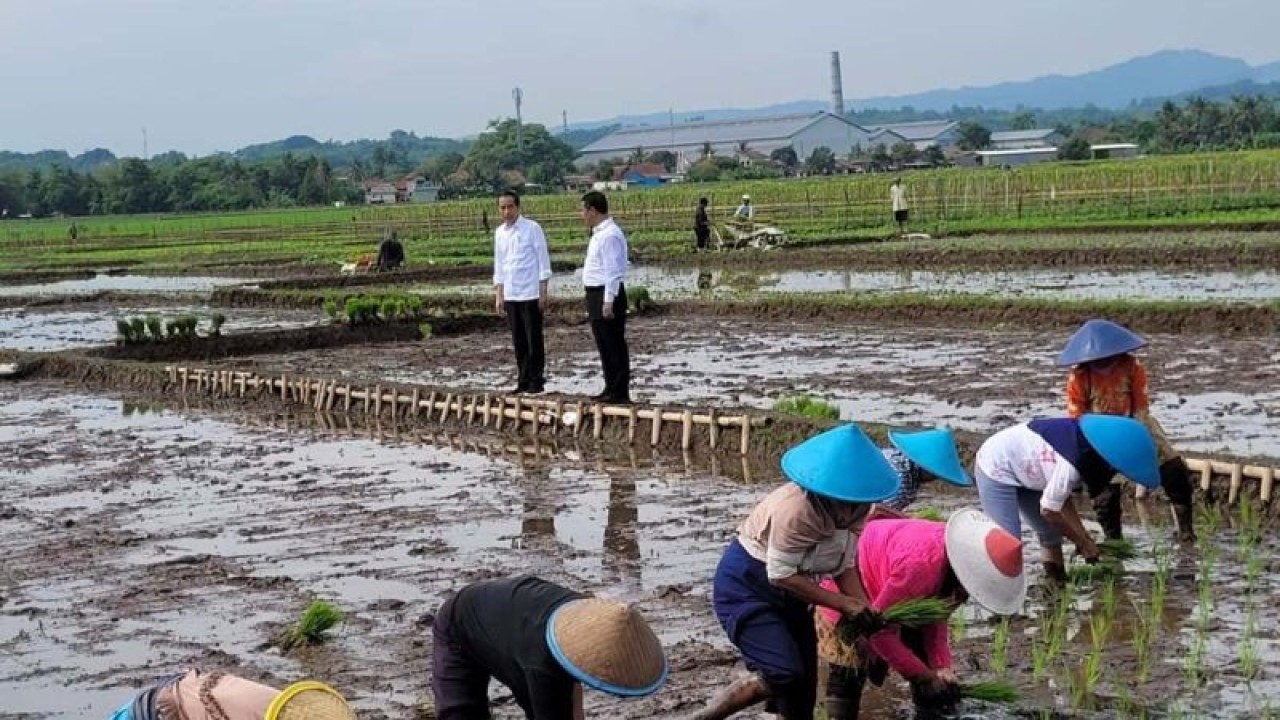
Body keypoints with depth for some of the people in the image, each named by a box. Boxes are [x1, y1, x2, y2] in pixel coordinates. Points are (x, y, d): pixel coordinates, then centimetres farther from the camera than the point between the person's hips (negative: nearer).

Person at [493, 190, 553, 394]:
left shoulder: (532, 228, -6)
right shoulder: (499, 232, 9)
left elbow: (543, 260, -5)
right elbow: (499, 265, 15)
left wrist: (543, 292, -9)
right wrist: (498, 295, 11)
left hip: (530, 293, -5)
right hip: (510, 295, 5)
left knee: (534, 339, 0)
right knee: (518, 340, 8)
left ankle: (537, 380, 7)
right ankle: (523, 380, 16)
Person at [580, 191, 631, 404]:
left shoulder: (609, 235, -16)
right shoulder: (599, 233, 16)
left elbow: (612, 270, -20)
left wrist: (608, 302, -22)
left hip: (608, 294, -10)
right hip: (597, 294, 10)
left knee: (613, 346, -6)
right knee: (605, 346, 14)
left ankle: (619, 392, -3)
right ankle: (611, 389, 21)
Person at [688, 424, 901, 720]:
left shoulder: (844, 510, -8)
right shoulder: (796, 509, -32)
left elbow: (843, 564, 1)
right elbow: (781, 575, -26)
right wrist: (843, 604, -21)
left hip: (786, 591, 8)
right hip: (744, 585, -8)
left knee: (803, 682, 8)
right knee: (785, 673, -21)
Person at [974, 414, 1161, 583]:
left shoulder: (1089, 450, -7)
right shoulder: (1071, 464, -33)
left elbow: (1062, 496, 2)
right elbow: (1048, 510, -21)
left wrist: (1082, 535, -6)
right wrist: (1083, 542, -9)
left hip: (1021, 466, 9)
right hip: (996, 468, -9)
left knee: (1051, 533, 11)